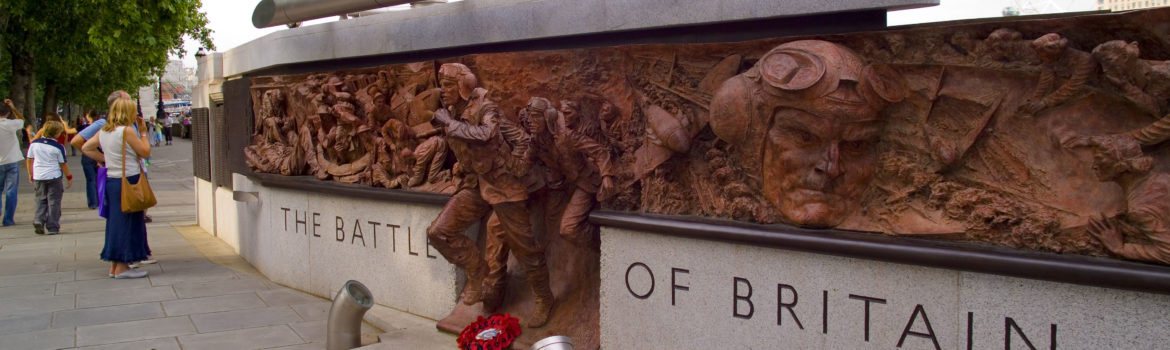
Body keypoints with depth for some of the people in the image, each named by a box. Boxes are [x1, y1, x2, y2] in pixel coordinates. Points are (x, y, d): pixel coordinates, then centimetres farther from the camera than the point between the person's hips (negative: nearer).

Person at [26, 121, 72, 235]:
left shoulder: (34, 144, 2)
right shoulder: (58, 147, -9)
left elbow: (30, 160, 9)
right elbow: (63, 164, -3)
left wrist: (31, 174, 21)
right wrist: (69, 177, 8)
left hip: (38, 177, 3)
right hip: (54, 176, -3)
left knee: (41, 199, 17)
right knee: (54, 201, 3)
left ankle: (38, 220, -3)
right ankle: (53, 227, 2)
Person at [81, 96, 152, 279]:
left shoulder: (104, 131, 9)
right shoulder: (127, 131, -14)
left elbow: (86, 148, 20)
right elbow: (145, 152, -8)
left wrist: (105, 159, 14)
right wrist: (143, 131, 0)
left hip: (111, 180, 8)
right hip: (128, 182, -8)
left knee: (115, 221, 14)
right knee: (127, 223, -2)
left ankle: (114, 265, 20)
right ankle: (122, 267, 1)